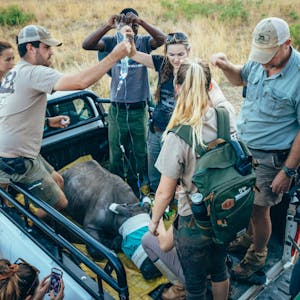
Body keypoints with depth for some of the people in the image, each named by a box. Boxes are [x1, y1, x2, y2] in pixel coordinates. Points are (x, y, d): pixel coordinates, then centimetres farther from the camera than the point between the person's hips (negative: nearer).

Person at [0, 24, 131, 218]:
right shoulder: (34, 73, -20)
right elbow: (81, 82, -34)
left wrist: (48, 121, 11)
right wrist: (115, 56, -27)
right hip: (19, 160, -10)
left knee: (58, 181, 24)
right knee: (60, 204, 2)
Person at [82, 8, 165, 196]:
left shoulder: (144, 41, -1)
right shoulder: (112, 41, 0)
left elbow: (161, 39, -20)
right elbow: (87, 45, -14)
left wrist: (141, 22, -32)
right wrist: (108, 26, -26)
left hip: (139, 108, 0)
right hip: (117, 108, 1)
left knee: (140, 152, 14)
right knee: (116, 153, 12)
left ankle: (140, 190, 31)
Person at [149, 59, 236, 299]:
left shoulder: (178, 137, -27)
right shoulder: (227, 118, -11)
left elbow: (165, 192, -18)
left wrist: (154, 221, -2)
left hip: (194, 223, -6)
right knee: (219, 269, 32)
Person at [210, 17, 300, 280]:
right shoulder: (259, 61, -4)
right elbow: (240, 78, 20)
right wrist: (225, 65, -3)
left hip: (269, 157, -5)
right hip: (241, 147, 6)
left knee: (259, 209, 8)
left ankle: (257, 255, 35)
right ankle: (249, 236, 47)